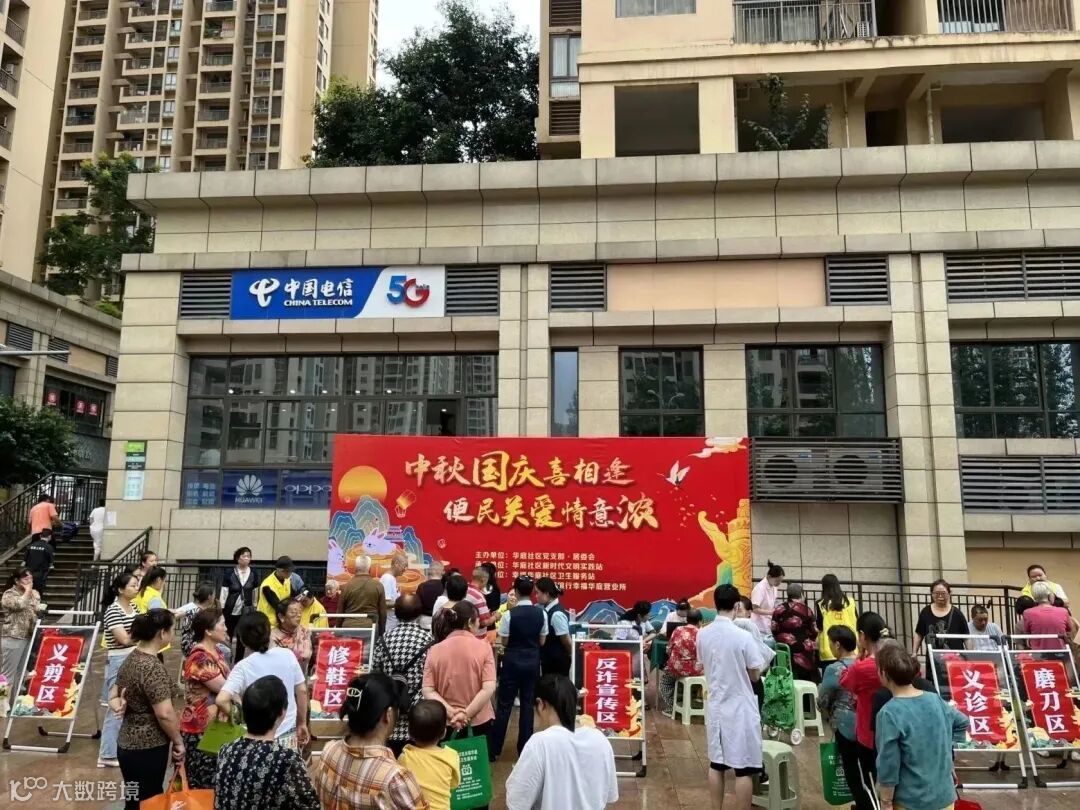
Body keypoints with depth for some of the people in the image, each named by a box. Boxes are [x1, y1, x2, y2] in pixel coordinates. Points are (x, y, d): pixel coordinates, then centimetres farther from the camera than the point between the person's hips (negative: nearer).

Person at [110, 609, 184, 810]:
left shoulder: (131, 658, 6)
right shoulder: (152, 667, -23)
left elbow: (114, 694, 17)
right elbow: (164, 714, -24)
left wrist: (120, 706, -3)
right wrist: (178, 741, -11)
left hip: (128, 744, 9)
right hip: (147, 749, -9)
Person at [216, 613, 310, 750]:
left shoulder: (243, 667, -15)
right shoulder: (288, 656, -6)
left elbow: (221, 700, -27)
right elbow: (302, 691, 1)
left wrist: (232, 715, -6)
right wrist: (302, 723, 13)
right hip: (289, 733, 3)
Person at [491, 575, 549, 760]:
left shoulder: (510, 614, -17)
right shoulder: (541, 613, -7)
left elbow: (504, 642, -8)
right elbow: (542, 641, 1)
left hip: (513, 660, -3)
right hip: (532, 661, 3)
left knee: (504, 704, 7)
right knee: (527, 703, 14)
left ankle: (494, 749, 14)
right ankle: (524, 747, 19)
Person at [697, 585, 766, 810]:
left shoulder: (703, 635, -2)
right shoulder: (743, 636, -17)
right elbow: (755, 675, -9)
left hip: (715, 705, 5)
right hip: (740, 707, -5)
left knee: (716, 764, 15)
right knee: (743, 769, 3)